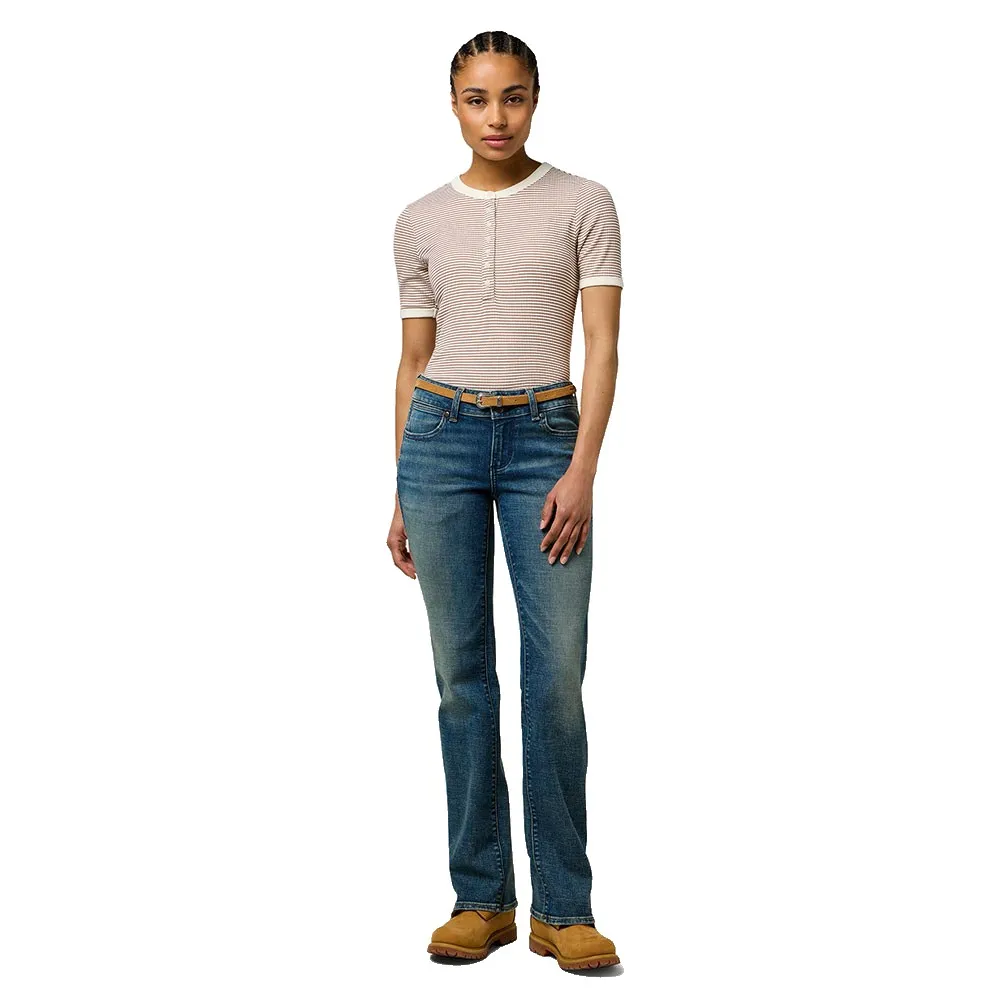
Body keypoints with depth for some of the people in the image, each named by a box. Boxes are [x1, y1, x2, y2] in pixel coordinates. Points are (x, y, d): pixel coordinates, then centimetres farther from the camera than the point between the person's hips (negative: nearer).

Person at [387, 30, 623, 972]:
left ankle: (563, 908, 6)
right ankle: (480, 897, 14)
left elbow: (602, 344, -4)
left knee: (556, 674, -5)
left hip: (546, 439, -2)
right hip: (442, 440, 2)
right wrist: (400, 494, 9)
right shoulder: (421, 222, 9)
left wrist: (582, 472, -14)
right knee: (463, 672, 4)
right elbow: (412, 361, 12)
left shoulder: (583, 204, 2)